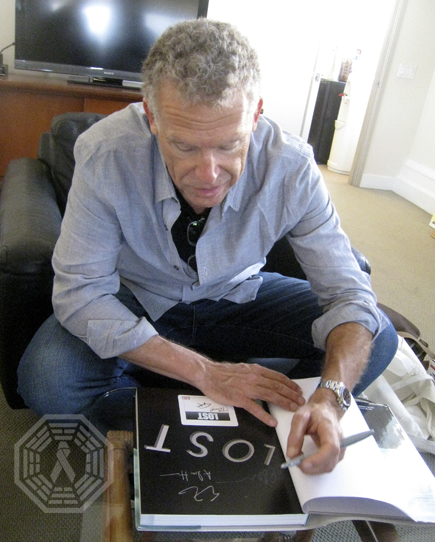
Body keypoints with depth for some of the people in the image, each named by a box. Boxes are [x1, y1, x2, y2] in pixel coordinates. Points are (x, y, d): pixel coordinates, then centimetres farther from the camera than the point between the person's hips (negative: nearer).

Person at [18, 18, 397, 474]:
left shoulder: (290, 167, -25)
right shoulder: (104, 154, -28)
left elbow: (349, 293, -19)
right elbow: (79, 292, -25)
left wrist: (330, 397, -39)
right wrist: (205, 372, -32)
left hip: (238, 300, 2)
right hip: (140, 303, 0)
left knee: (378, 339, -11)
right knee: (46, 381, -27)